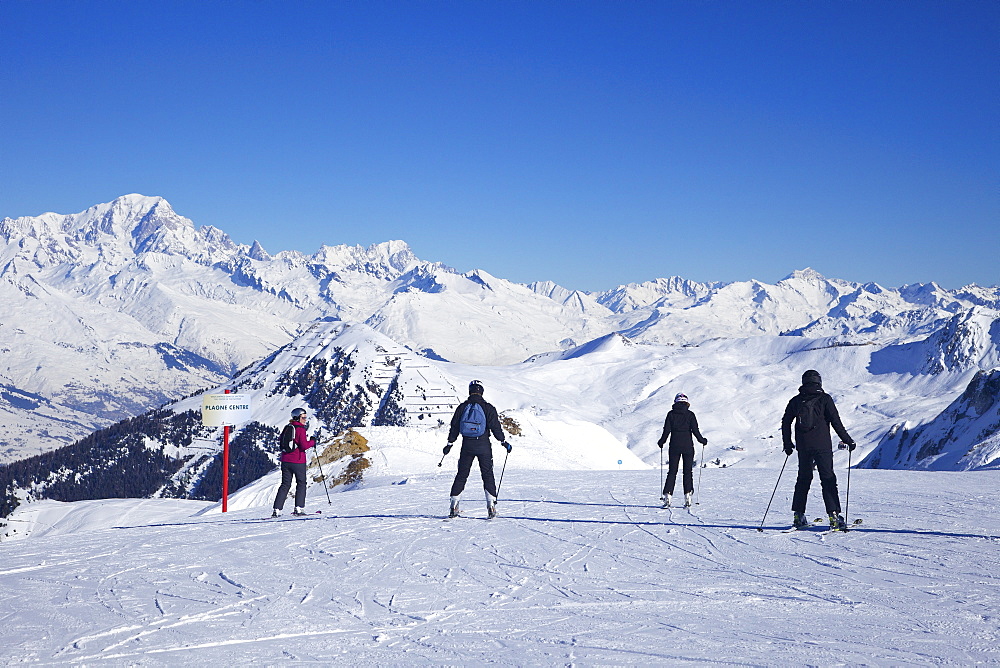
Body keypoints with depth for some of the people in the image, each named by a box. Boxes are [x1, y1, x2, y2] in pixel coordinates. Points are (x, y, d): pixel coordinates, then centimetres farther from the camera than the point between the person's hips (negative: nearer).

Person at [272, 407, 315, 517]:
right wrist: (312, 442, -1)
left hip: (285, 460, 6)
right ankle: (299, 508, 2)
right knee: (301, 483, 9)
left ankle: (277, 509, 2)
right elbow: (304, 445, -18)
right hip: (298, 461, -6)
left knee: (285, 484, 10)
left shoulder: (287, 428, 10)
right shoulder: (300, 429, -12)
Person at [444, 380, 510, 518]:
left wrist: (450, 443, 15)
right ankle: (491, 505, -4)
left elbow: (454, 427, 7)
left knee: (462, 474, 9)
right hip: (484, 445, -2)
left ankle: (454, 505, 7)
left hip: (467, 445, 2)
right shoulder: (488, 407, -3)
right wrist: (503, 441, 5)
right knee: (487, 475, 4)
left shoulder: (462, 407, 4)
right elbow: (495, 426, -5)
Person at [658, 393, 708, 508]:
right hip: (688, 446, -1)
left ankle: (667, 497, -2)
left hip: (674, 446, 1)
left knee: (672, 472, 6)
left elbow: (666, 430, -2)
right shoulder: (690, 414, -1)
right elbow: (695, 431, -5)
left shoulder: (671, 414, 2)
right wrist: (702, 440, 10)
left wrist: (661, 442, 13)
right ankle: (687, 497, 0)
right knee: (688, 471, 6)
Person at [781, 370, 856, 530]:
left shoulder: (796, 400, 7)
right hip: (822, 445, -4)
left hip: (803, 446, 4)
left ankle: (798, 515, 11)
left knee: (803, 478, 14)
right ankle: (834, 514, -8)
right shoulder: (825, 399, -4)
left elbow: (786, 422, 11)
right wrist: (848, 440, 2)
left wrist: (787, 444, 21)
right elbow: (836, 422, -6)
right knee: (828, 479, 0)